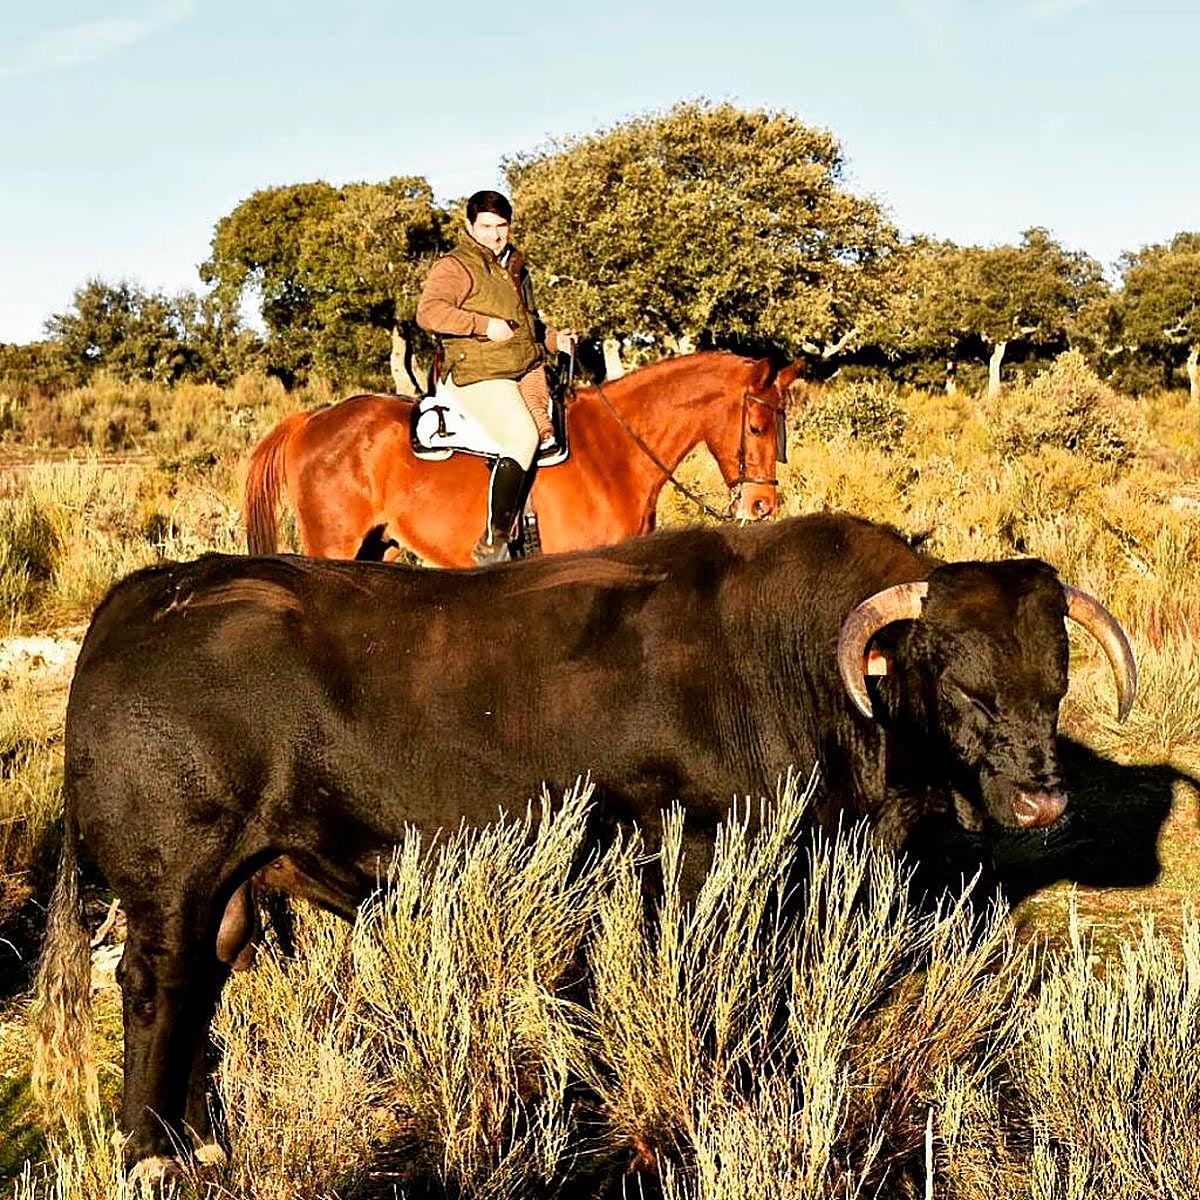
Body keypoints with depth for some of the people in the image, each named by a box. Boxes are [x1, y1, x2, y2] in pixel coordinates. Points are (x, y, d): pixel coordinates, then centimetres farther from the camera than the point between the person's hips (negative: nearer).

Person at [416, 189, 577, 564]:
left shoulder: (516, 267, 22)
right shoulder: (455, 267, -4)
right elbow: (428, 312, -20)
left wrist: (554, 338, 18)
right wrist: (484, 325, -23)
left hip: (528, 371, 9)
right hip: (480, 376, -9)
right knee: (523, 438, -26)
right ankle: (492, 543, -22)